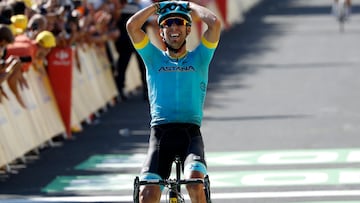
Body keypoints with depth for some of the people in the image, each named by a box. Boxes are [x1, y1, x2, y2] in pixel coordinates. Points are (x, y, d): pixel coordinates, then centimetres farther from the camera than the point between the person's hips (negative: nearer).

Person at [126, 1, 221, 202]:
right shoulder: (154, 58, 17)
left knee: (195, 182, -29)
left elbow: (215, 23, -1)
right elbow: (132, 25, 3)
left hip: (190, 133, -1)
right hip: (160, 134, 1)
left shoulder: (198, 58, 15)